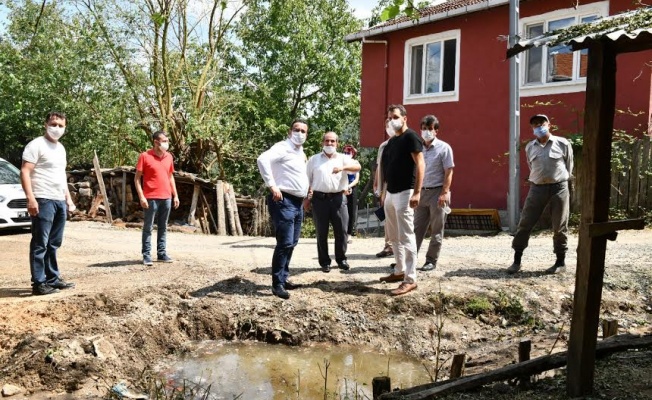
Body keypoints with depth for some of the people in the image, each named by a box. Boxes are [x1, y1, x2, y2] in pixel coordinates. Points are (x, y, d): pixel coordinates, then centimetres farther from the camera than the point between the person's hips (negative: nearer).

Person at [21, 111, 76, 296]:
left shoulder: (61, 148, 19)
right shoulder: (36, 145, -6)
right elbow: (25, 172, -12)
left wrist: (68, 198, 22)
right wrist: (31, 198, -21)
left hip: (60, 201, 8)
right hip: (43, 200, -8)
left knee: (54, 243, 13)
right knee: (40, 244, -6)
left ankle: (53, 278, 20)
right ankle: (38, 283, -3)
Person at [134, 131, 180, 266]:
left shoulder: (169, 157, 10)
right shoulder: (145, 156, -6)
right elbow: (137, 178, -6)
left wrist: (175, 195, 13)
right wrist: (141, 196, -14)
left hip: (166, 198, 5)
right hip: (151, 198, -5)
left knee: (163, 227, 11)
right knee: (148, 227, 1)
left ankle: (162, 253, 19)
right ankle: (146, 255, 6)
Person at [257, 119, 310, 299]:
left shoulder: (301, 154, 19)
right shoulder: (283, 147, -9)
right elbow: (263, 159, -27)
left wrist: (307, 190, 21)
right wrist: (272, 186, -29)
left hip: (297, 203, 10)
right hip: (284, 201, -9)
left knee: (291, 244, 14)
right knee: (285, 243, -12)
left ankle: (283, 278, 25)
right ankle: (277, 284, -6)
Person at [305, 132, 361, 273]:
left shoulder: (343, 158, 10)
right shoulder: (314, 159, 11)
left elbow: (357, 166, -8)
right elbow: (308, 180, 11)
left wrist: (343, 167, -25)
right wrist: (307, 198, 4)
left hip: (338, 198, 0)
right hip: (319, 199, 0)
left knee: (341, 231, 2)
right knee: (321, 233, 4)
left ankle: (341, 259, 19)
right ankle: (324, 262, 14)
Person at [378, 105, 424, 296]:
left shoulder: (411, 137, -9)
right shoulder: (392, 141, 17)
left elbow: (420, 164, -16)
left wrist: (417, 192, -23)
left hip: (404, 193, -9)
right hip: (391, 193, 9)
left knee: (406, 237, -8)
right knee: (393, 236, 15)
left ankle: (410, 280, -3)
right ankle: (400, 271, 26)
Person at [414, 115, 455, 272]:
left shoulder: (443, 148, -4)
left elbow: (449, 172, -8)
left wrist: (445, 193, -17)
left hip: (437, 192, -5)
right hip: (421, 192, 5)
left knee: (436, 230, 3)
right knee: (417, 228, 6)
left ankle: (431, 260, 10)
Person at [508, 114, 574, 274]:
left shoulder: (563, 144, 0)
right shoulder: (529, 147, 9)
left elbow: (569, 167, 10)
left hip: (558, 188, -3)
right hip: (537, 188, 3)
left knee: (559, 227, 3)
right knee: (525, 224, 0)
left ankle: (561, 262, 15)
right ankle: (517, 260, 8)